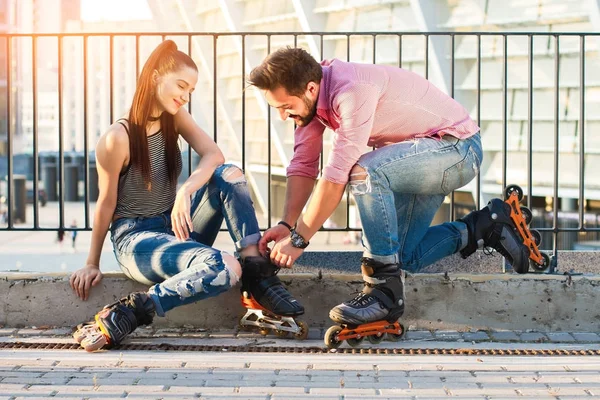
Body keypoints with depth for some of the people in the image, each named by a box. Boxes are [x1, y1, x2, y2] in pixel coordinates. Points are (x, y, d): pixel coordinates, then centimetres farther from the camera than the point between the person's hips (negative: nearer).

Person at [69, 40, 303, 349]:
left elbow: (213, 155, -13)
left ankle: (257, 276, -17)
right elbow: (106, 203, -9)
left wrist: (185, 192, -31)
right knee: (224, 268, -31)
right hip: (136, 237, -7)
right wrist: (92, 264, -1)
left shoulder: (175, 118, 3)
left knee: (228, 174, -18)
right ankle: (130, 313, -23)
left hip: (175, 228, 7)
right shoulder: (117, 138, -16)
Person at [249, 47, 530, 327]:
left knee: (365, 172, -35)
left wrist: (298, 239, -26)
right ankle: (483, 227, 21)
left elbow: (337, 175, -32)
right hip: (418, 161, 10)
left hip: (457, 146, -10)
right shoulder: (309, 97, -5)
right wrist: (286, 225, -13)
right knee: (400, 258, 5)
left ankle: (386, 290, -25)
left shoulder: (352, 91, -32)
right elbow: (303, 166, 0)